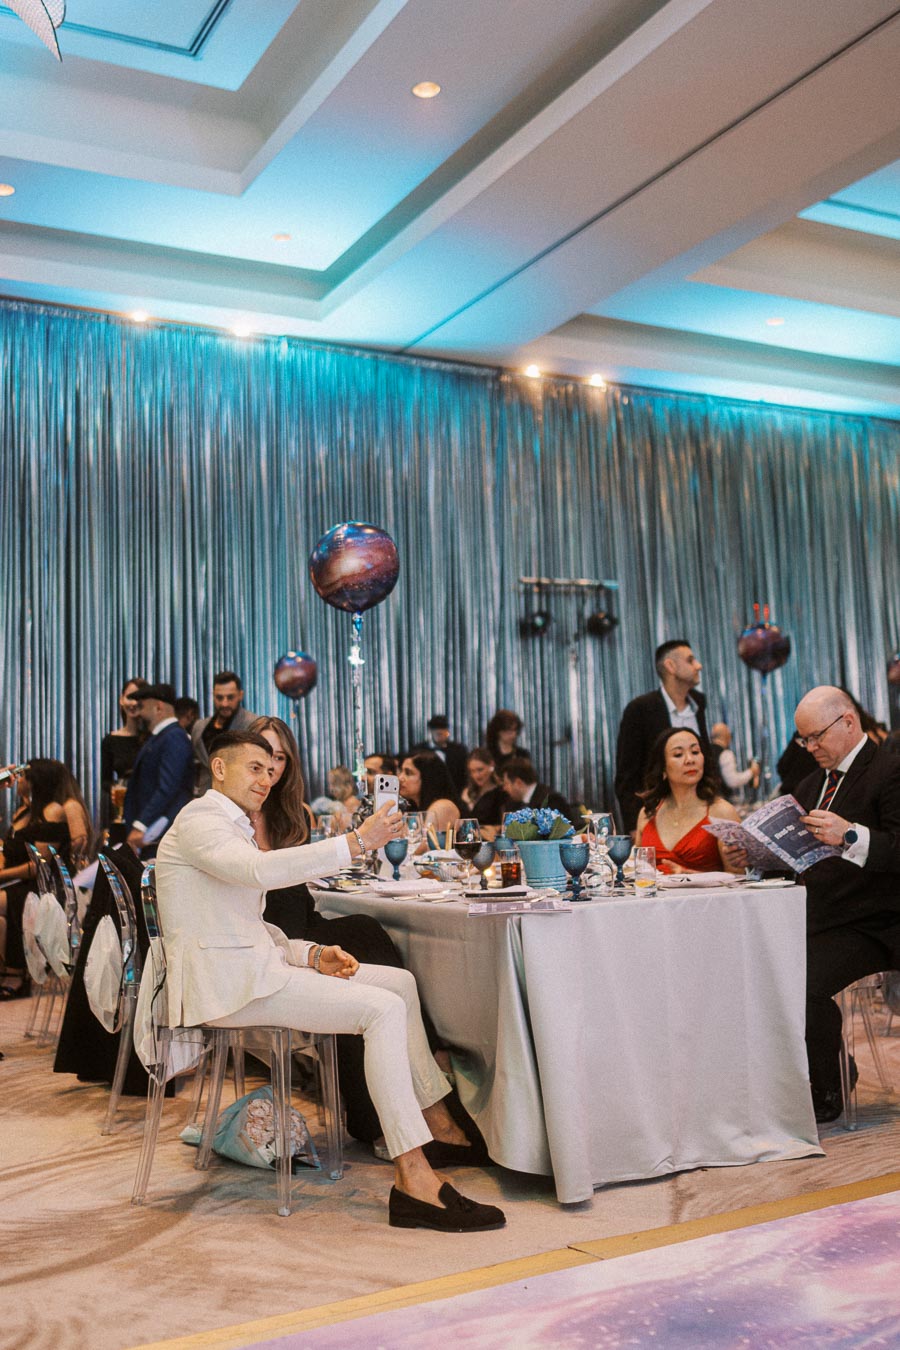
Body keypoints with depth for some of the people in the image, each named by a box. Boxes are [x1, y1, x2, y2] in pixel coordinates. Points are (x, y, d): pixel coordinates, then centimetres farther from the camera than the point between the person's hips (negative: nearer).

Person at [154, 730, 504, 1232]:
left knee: (401, 981, 5)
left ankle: (439, 1125, 12)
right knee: (383, 1010, -22)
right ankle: (413, 1180, -24)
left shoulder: (233, 828, 24)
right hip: (224, 983, -10)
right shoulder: (199, 820, -8)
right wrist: (357, 842, -32)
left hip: (255, 966, 10)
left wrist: (312, 954, 6)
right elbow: (262, 871, -29)